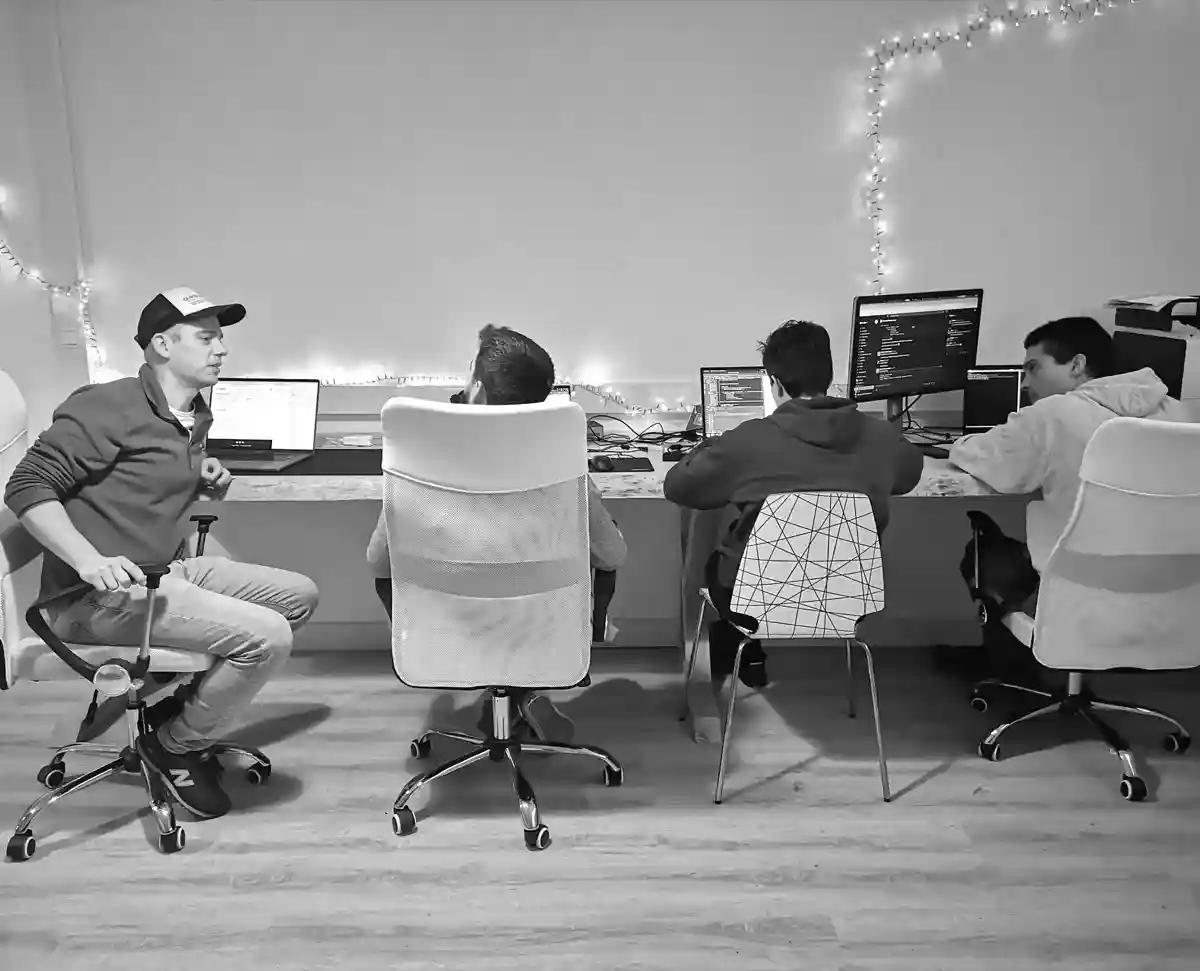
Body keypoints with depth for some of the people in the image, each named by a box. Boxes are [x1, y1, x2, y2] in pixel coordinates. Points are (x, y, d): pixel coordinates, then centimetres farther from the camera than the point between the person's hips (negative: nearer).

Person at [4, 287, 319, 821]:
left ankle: (177, 699, 10)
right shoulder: (109, 407, -13)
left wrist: (205, 478, 8)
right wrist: (88, 561, -30)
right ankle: (174, 745, 1)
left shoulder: (194, 417, 15)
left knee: (299, 595, 8)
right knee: (267, 635, -23)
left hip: (169, 571, 10)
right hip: (102, 597, -10)